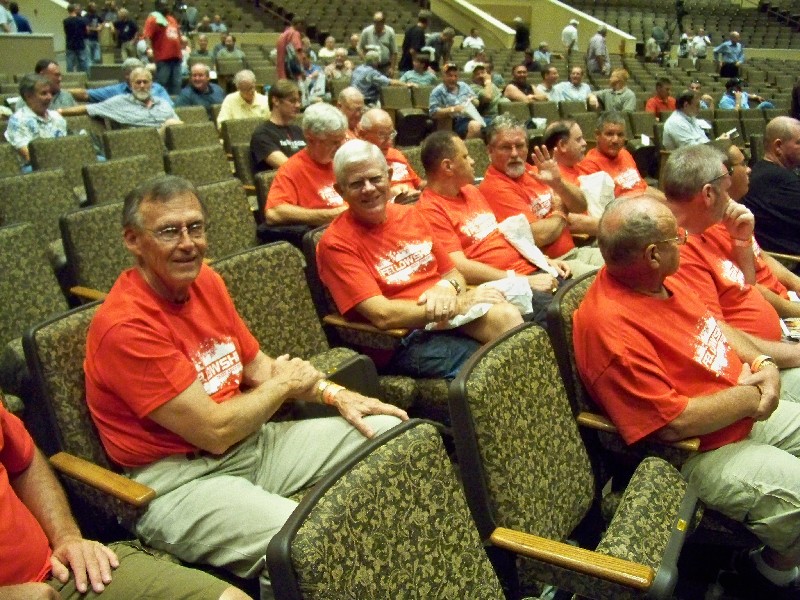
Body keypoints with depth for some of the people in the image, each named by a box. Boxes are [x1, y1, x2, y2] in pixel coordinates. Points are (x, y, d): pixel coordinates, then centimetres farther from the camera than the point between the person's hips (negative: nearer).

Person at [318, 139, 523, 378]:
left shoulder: (410, 214, 14)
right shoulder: (336, 243, -5)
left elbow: (453, 273, 20)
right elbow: (382, 315, -15)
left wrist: (447, 288, -6)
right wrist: (459, 305, -15)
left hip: (452, 320, 6)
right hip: (403, 340, -6)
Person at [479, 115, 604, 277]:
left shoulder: (533, 172, 10)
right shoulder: (494, 187, -15)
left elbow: (581, 206, 10)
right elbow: (538, 236, -22)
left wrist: (558, 183, -11)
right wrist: (560, 213, 0)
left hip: (574, 252, 9)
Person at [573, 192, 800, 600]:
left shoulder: (651, 278, -2)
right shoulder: (612, 328, -31)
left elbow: (712, 324, 14)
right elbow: (674, 424, -28)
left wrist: (761, 363, -3)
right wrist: (752, 395, -17)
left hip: (745, 415, 10)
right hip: (699, 454, -9)